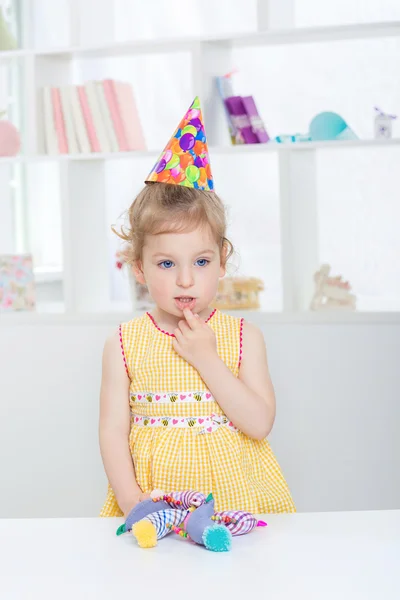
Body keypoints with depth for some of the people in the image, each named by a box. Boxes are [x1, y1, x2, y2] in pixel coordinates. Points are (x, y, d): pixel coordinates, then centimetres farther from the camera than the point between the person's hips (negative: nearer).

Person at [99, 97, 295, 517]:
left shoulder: (243, 337, 1)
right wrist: (131, 501, -13)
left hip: (234, 497, 0)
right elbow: (113, 432, 0)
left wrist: (206, 359, -12)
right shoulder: (124, 345, 2)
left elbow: (260, 424, -6)